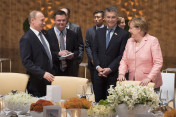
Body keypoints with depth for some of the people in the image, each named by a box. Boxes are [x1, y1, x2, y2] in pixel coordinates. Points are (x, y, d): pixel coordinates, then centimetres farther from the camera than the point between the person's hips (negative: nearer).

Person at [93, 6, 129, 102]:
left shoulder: (123, 34, -3)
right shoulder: (99, 32, 12)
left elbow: (122, 55, -7)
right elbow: (94, 51, 10)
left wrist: (110, 69, -13)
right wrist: (98, 67, -4)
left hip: (114, 74, -4)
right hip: (99, 73, 4)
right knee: (98, 100, 6)